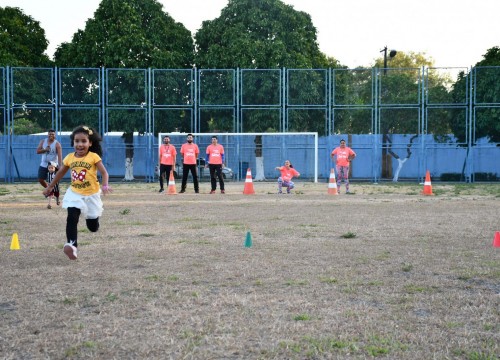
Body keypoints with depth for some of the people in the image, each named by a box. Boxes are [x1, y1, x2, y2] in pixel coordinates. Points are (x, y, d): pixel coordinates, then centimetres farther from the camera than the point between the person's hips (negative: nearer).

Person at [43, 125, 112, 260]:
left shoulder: (94, 157, -13)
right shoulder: (69, 157, -2)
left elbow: (104, 173, -18)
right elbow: (60, 173, 13)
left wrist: (105, 186, -37)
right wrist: (50, 187, 20)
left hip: (91, 195, -2)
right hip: (74, 194, 2)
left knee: (93, 227, 11)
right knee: (72, 218, -21)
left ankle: (91, 217, 47)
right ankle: (72, 245, -23)